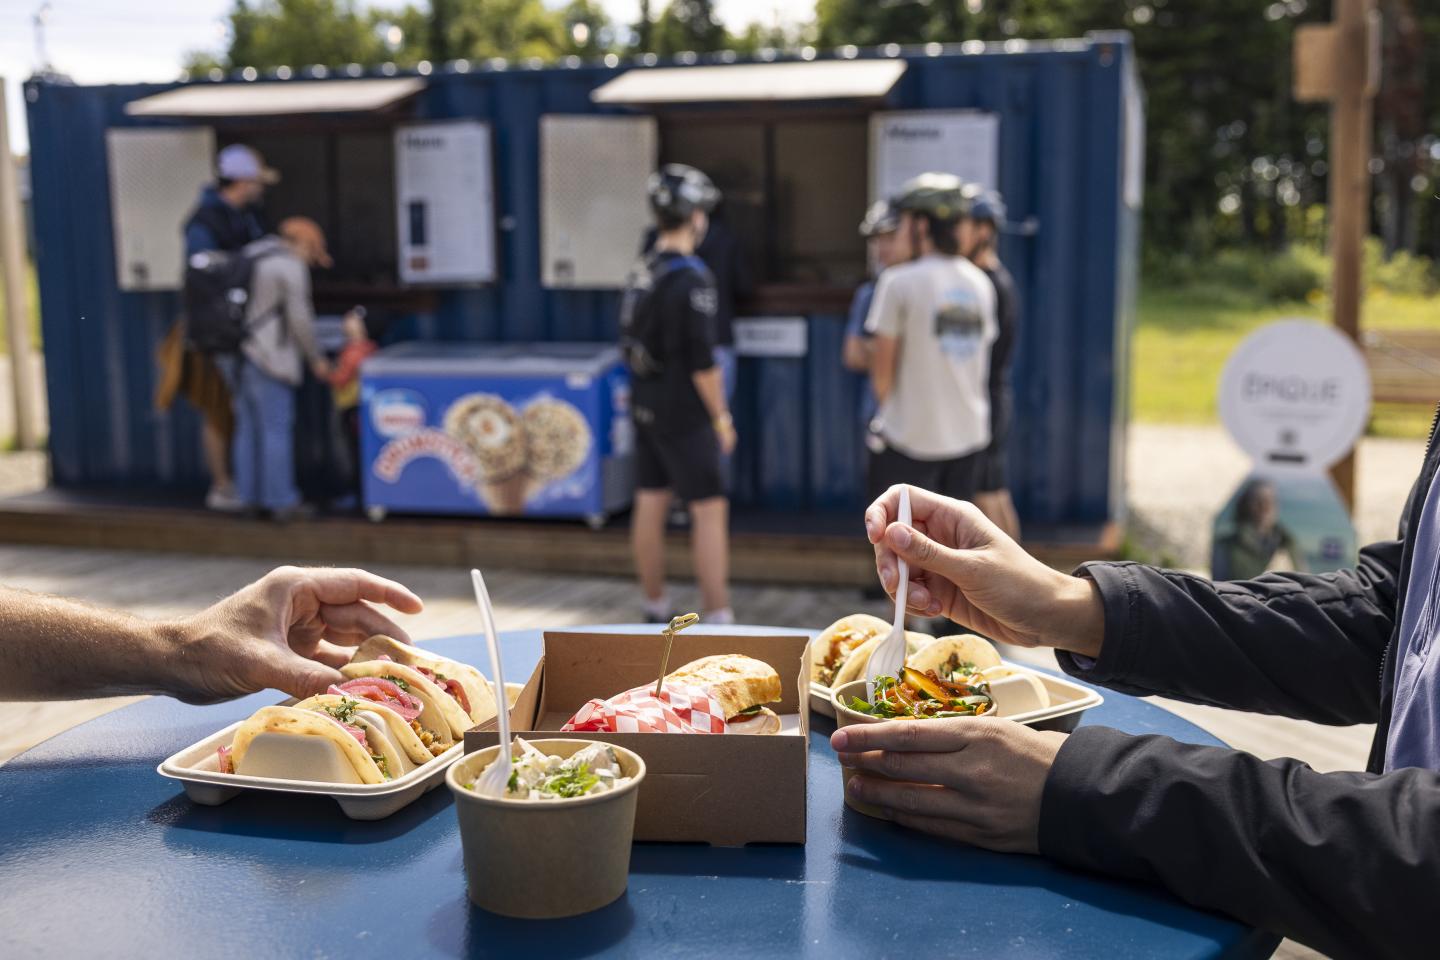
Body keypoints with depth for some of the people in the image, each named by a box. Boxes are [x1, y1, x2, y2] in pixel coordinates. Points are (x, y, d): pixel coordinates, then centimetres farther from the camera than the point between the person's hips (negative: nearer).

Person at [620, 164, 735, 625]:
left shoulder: (640, 272, 7)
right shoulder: (691, 278, -17)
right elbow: (702, 362, -19)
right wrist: (722, 417, -10)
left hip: (645, 409, 8)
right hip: (684, 414, -8)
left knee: (649, 506, 11)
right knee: (710, 510, -3)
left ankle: (655, 609, 21)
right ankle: (717, 617, -1)